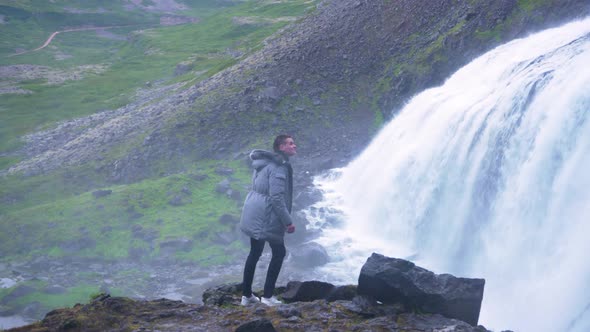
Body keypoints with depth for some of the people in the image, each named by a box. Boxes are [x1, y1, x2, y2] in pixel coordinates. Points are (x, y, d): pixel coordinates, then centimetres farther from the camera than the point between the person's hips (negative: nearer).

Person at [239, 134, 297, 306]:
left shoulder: (265, 162, 13)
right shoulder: (278, 166, -17)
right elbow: (277, 197, -23)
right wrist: (288, 221, -17)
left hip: (252, 215, 9)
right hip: (265, 217, -9)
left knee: (254, 253, 16)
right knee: (279, 253, 3)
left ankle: (246, 295, 22)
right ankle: (267, 296, 4)